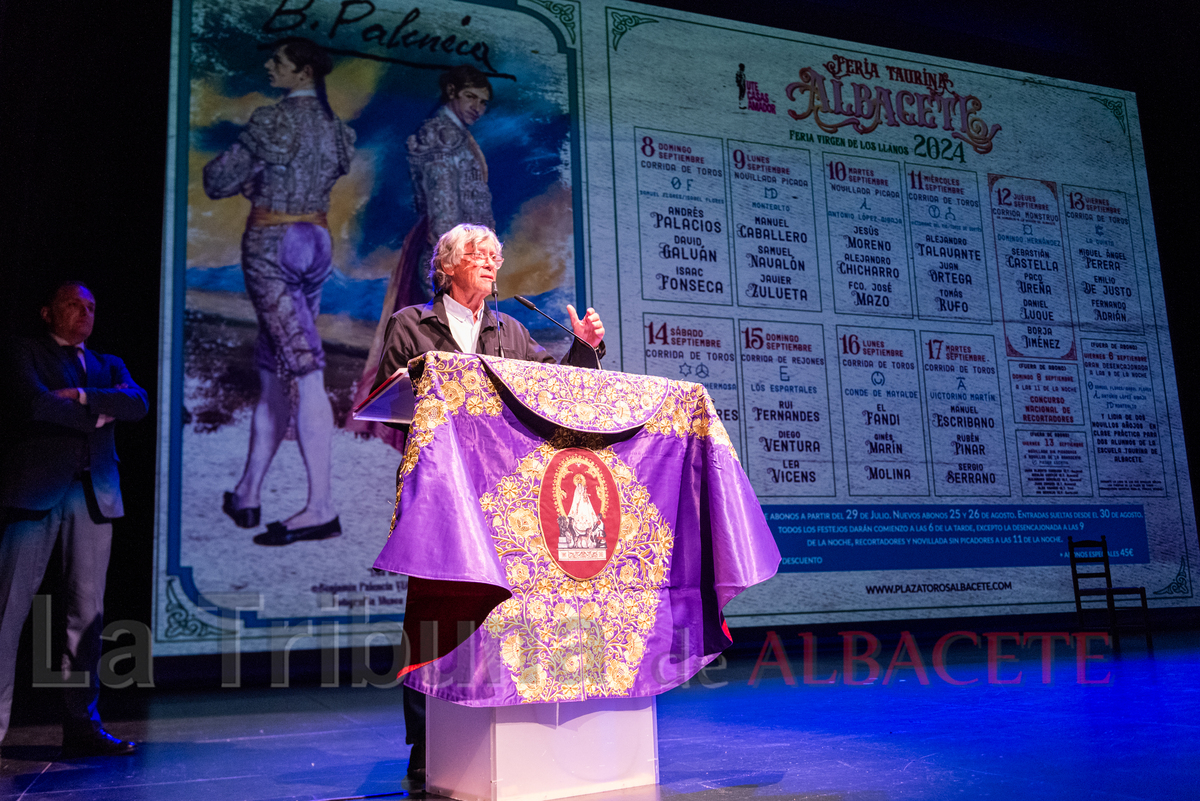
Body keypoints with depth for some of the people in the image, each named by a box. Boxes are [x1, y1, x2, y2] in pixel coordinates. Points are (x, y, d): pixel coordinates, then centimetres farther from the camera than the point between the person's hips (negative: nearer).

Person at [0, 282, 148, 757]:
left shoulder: (108, 365, 23)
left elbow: (138, 404, 4)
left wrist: (82, 395, -6)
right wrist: (100, 413, -2)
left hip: (94, 495, 4)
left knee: (87, 611, 3)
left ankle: (82, 726, 8)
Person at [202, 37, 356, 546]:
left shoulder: (272, 120, -9)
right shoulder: (333, 126, 12)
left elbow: (218, 182, -6)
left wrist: (247, 176, 16)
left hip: (271, 244, -7)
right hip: (317, 243, 7)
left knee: (302, 373, -13)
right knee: (273, 371, 12)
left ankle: (321, 508, -13)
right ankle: (247, 494, 20)